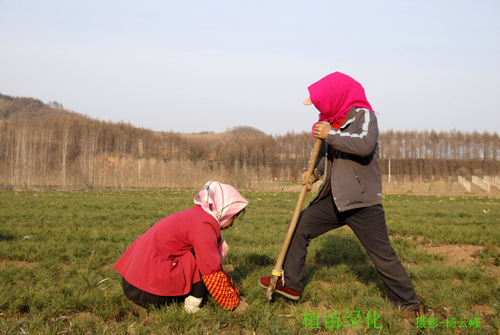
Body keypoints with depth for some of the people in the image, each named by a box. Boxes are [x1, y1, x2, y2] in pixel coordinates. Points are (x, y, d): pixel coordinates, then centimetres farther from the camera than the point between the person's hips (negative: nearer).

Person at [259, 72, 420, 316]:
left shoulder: (363, 115, -13)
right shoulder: (332, 120, 10)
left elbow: (365, 144, -33)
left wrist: (330, 134, -24)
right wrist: (314, 172, 2)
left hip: (363, 202, -8)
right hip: (334, 199, 8)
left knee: (383, 256, -3)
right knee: (300, 227, 8)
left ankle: (408, 304, 14)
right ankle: (290, 284, 19)